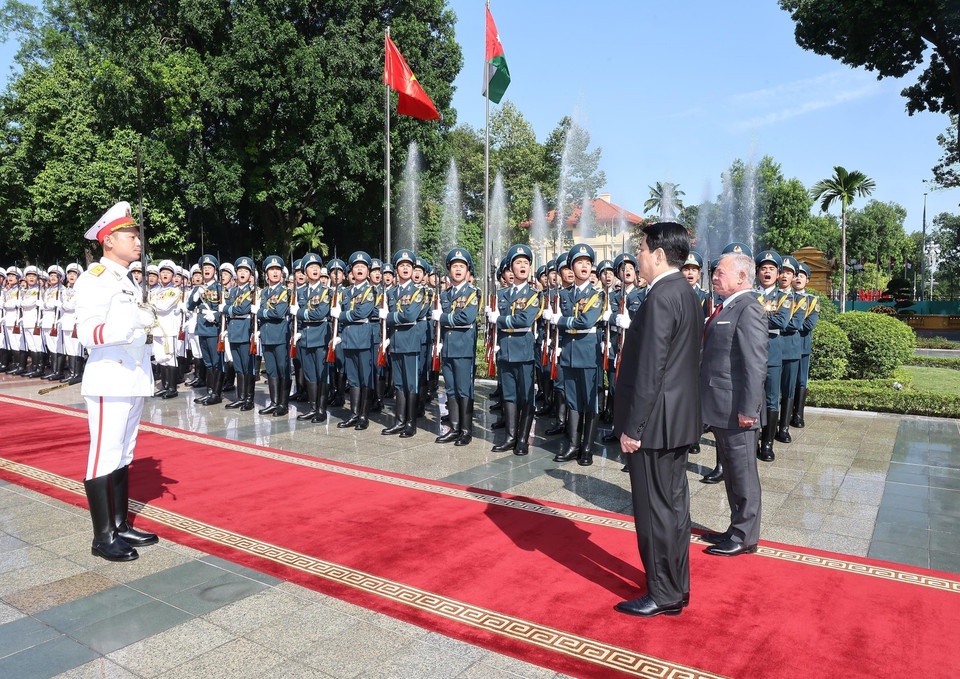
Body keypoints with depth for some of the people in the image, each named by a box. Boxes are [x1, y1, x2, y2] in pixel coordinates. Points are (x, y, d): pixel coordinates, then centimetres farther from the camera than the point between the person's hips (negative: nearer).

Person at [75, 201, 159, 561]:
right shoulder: (94, 279, -10)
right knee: (105, 457, -3)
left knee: (124, 454, 14)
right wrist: (134, 322, -34)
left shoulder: (128, 282, 17)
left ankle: (120, 525, 24)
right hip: (108, 380, -9)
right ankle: (103, 538, 5)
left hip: (134, 379, 9)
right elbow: (88, 334, -22)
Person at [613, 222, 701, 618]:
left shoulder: (661, 297, -19)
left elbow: (650, 369, -23)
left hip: (656, 421, -10)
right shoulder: (687, 294, 12)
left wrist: (632, 426, -18)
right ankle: (677, 588, 31)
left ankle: (663, 595, 15)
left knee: (655, 508, 2)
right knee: (674, 504, 18)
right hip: (680, 419, 10)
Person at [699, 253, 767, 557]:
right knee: (731, 473, 18)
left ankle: (745, 538, 17)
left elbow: (755, 364, -21)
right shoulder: (725, 308, 15)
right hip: (720, 409, 10)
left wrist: (748, 409, -23)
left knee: (743, 475, 4)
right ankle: (737, 529, 31)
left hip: (736, 411, -10)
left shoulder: (747, 309, -15)